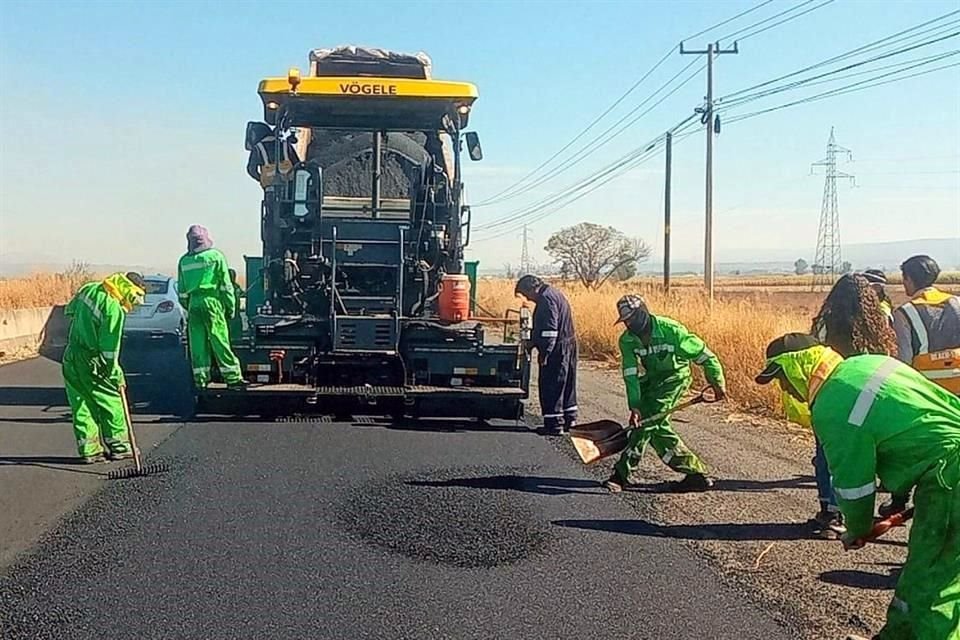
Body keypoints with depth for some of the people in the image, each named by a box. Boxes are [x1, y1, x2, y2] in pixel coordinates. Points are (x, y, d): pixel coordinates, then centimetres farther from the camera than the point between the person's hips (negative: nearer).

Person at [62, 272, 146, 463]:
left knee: (81, 405, 11)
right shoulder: (114, 309, -21)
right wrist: (117, 375, -11)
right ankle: (118, 446, 12)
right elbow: (110, 349, -19)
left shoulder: (89, 289, 3)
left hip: (71, 357, 8)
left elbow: (70, 310, 20)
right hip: (92, 364, -8)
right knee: (112, 401, 6)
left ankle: (88, 449, 15)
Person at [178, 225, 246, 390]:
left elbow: (182, 290, 14)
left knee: (197, 344, 7)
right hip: (212, 302, -3)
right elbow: (226, 285, -2)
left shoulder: (184, 261, 9)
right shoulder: (215, 256, -2)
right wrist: (231, 306, 5)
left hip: (194, 303, 3)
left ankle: (201, 379, 8)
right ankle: (233, 378, -2)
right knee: (220, 342, -3)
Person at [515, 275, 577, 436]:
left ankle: (554, 425, 0)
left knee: (550, 387, -3)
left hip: (557, 349, -11)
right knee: (566, 385, 18)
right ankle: (569, 419, 26)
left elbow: (550, 329, -22)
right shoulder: (553, 293, 16)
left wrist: (544, 353, -18)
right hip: (569, 345, 11)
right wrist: (533, 341, 20)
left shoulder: (546, 298, -17)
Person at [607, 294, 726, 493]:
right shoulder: (627, 341, -10)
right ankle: (695, 472, 5)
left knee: (649, 421, -17)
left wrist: (717, 383, -7)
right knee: (656, 425, -2)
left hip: (675, 377, -6)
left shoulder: (671, 330, -24)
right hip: (652, 378, 6)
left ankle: (623, 472, -15)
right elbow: (630, 375, -14)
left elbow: (704, 355, -15)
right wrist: (634, 406, -24)